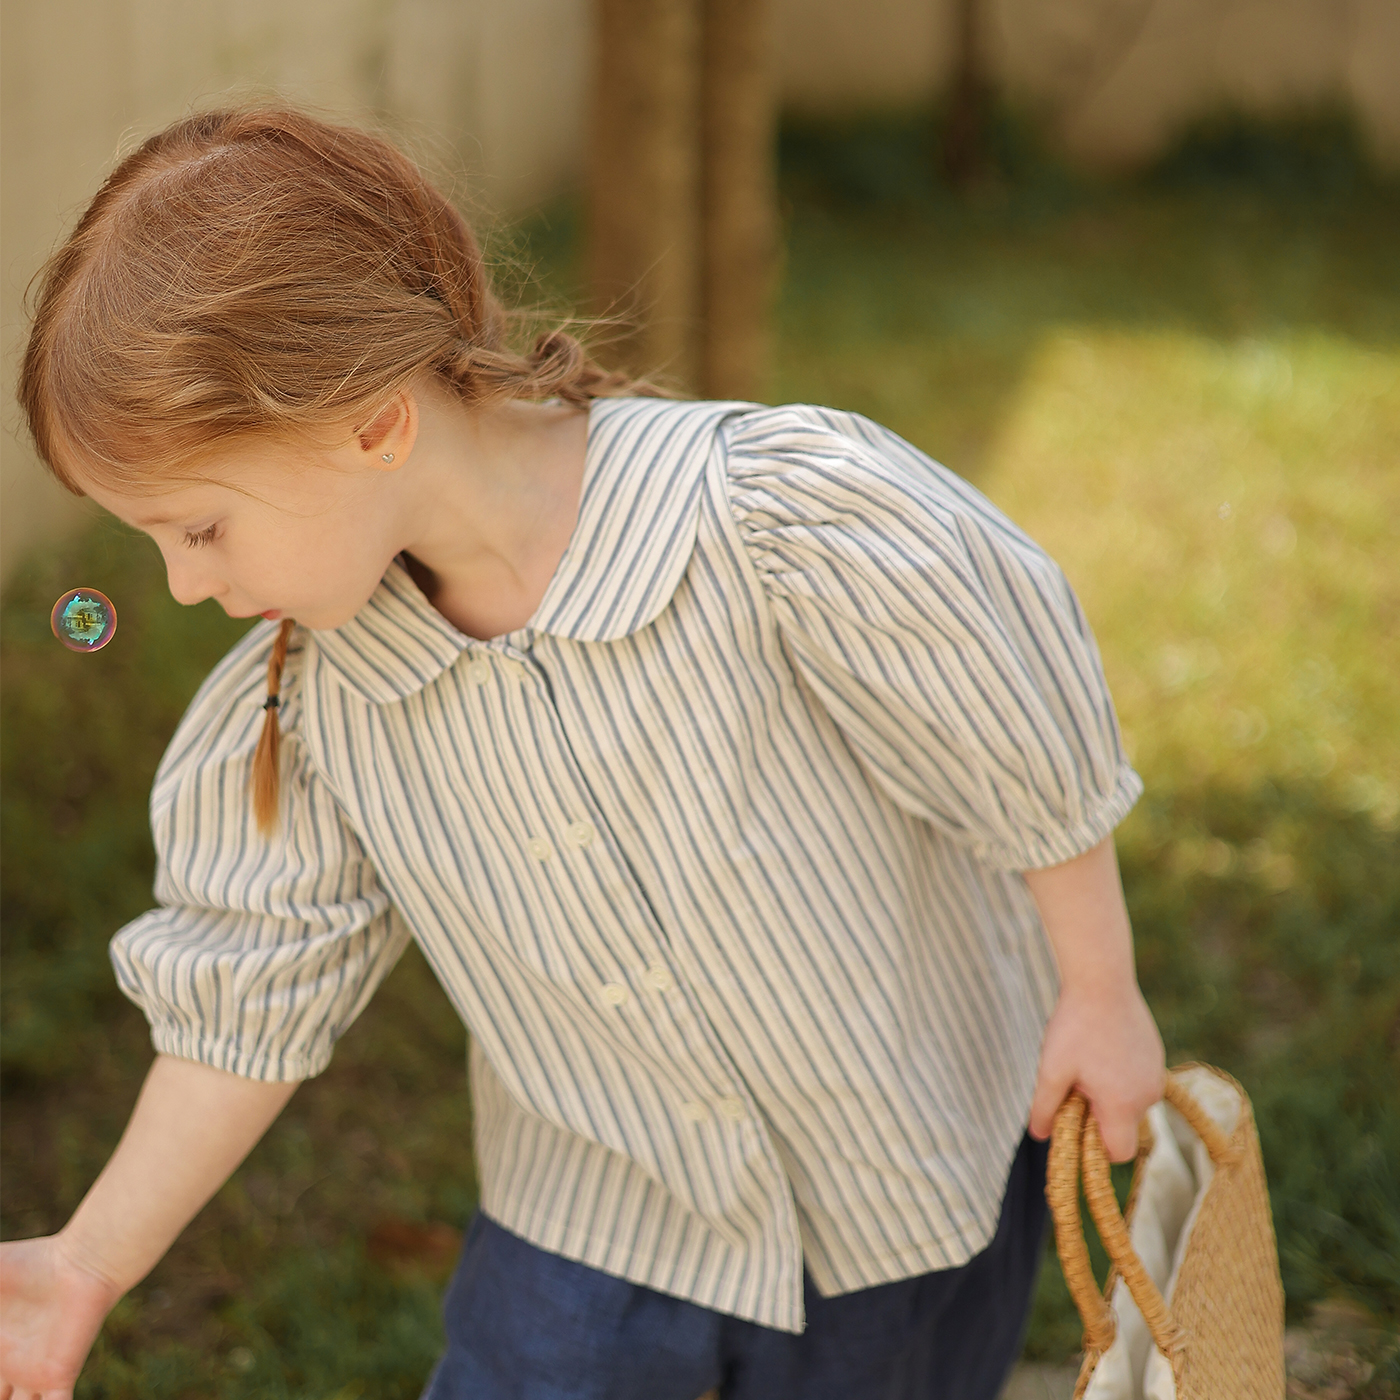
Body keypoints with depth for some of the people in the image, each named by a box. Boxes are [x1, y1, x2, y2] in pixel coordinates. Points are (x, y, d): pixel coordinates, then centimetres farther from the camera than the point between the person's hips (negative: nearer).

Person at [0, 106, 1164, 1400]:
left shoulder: (797, 518, -31)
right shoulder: (308, 688, -15)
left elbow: (1027, 751, -17)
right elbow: (256, 992, -2)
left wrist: (1101, 993, -5)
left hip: (911, 1184, -3)